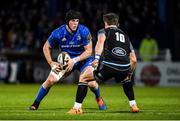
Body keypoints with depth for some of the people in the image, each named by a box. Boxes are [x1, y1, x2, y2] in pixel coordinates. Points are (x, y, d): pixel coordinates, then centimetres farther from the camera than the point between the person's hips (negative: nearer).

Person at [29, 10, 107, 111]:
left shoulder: (84, 31, -23)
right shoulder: (58, 33, -18)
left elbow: (89, 51, -19)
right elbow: (46, 47, -2)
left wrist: (74, 60, -28)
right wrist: (51, 63, -12)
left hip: (83, 58, -2)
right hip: (66, 59, 2)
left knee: (91, 83, -23)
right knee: (51, 80, -12)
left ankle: (99, 99, 11)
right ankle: (36, 104, 4)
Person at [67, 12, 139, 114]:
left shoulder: (104, 31, 19)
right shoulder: (125, 36, 32)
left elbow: (100, 41, -8)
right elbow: (134, 60, 30)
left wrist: (97, 58, -20)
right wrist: (129, 74, 46)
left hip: (108, 67, -4)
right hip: (124, 68, 4)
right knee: (126, 80, 40)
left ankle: (77, 108, 8)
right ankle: (133, 105, 31)